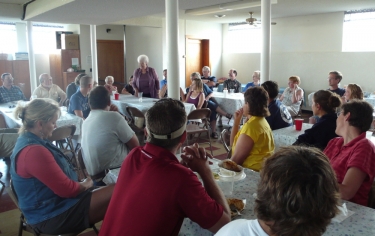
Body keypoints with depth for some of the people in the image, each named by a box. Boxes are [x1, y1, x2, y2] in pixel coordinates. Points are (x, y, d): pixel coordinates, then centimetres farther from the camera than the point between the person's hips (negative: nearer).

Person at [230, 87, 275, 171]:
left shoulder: (251, 125, -18)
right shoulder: (260, 121, 11)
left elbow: (236, 159, -18)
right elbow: (233, 144, 15)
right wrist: (236, 121, 9)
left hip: (252, 171, -8)